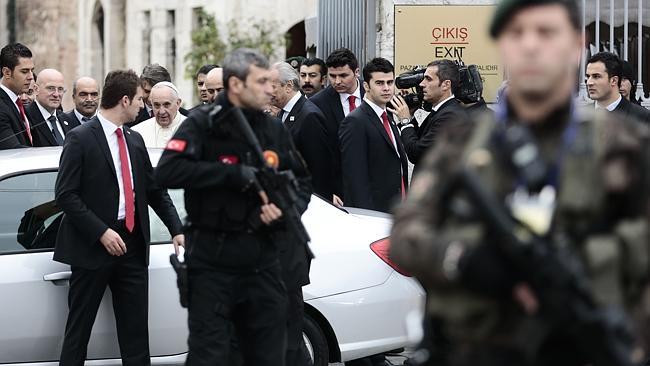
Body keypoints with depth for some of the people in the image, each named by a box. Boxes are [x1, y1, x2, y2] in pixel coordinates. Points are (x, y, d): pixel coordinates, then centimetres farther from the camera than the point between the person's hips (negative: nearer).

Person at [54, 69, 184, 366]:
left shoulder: (134, 141, 14)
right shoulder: (81, 138, -8)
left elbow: (155, 190, 17)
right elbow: (65, 194, -13)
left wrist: (176, 229, 5)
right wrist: (101, 232, -19)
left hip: (132, 244, 7)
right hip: (93, 245, -6)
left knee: (135, 330, 6)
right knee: (79, 328, 0)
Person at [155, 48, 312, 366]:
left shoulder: (274, 130, 10)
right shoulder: (203, 124, -7)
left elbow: (301, 182, 18)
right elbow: (167, 171, -21)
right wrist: (238, 175, -22)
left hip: (262, 258, 5)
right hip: (212, 259, -5)